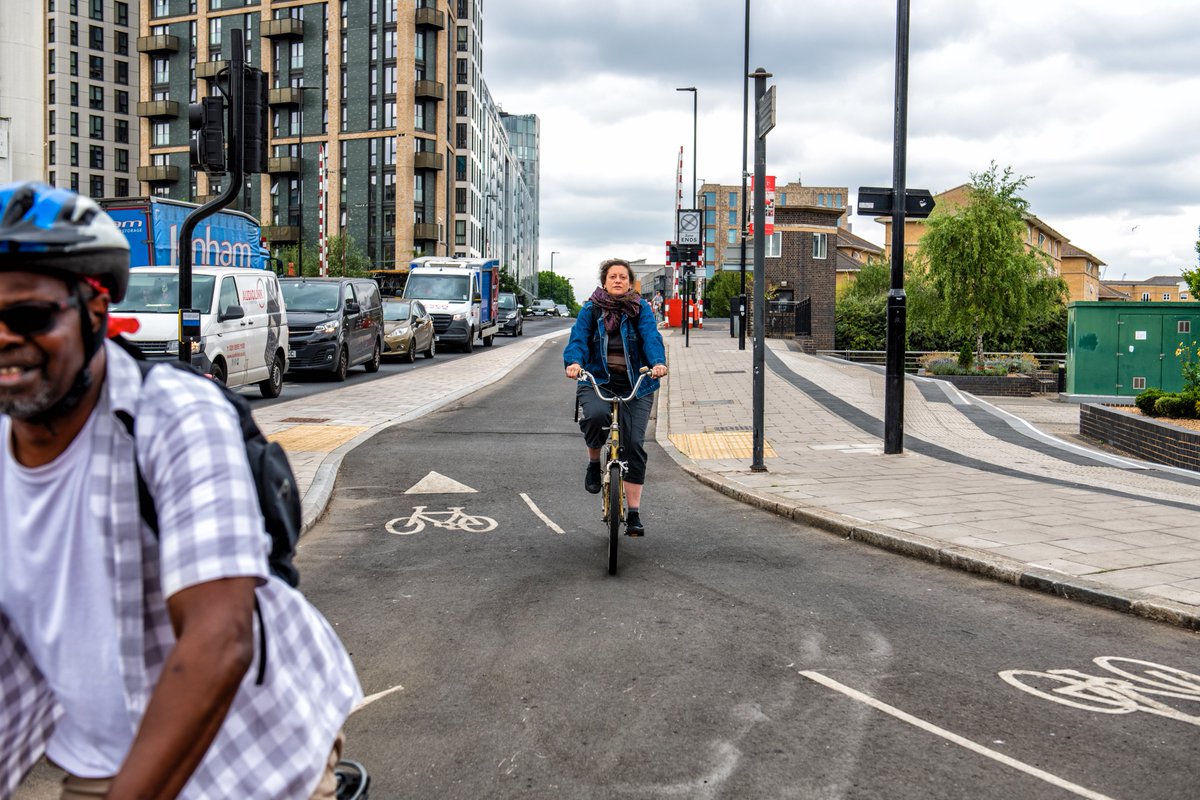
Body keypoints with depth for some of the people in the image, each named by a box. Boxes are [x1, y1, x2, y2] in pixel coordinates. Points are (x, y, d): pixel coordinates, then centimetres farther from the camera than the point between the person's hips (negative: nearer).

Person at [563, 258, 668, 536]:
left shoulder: (641, 309, 4)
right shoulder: (591, 310, 5)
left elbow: (651, 337, -11)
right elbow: (578, 338, -8)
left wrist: (658, 362, -31)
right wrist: (574, 362, -29)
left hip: (635, 385, 1)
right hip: (596, 381, 0)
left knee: (634, 445, -6)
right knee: (597, 415, -34)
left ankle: (634, 513, 4)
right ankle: (594, 462, 0)